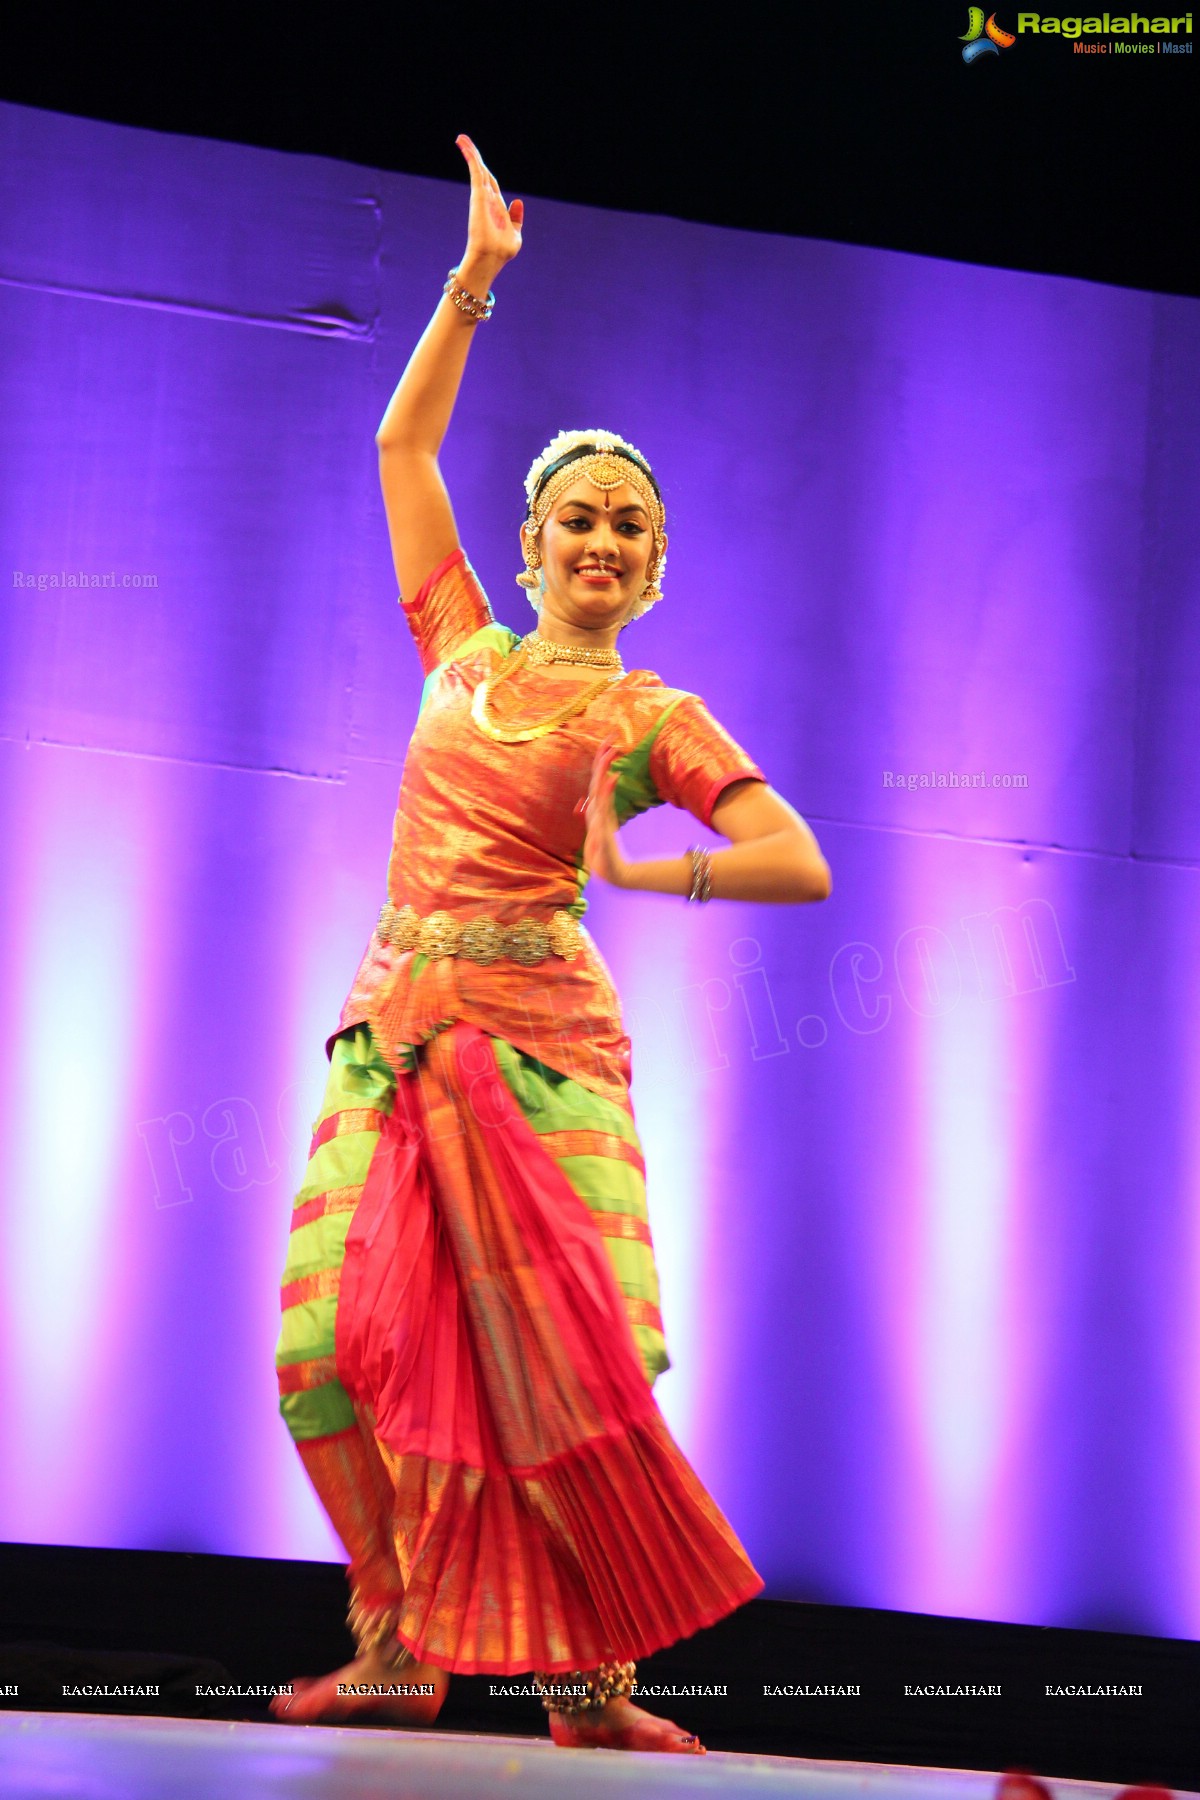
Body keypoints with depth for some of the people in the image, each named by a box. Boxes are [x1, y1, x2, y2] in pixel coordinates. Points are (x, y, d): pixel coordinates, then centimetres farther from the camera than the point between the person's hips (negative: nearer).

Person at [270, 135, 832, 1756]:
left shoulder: (654, 720, 5)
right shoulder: (465, 649, 15)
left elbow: (804, 864, -3)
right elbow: (404, 444, 21)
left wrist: (640, 872, -11)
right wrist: (477, 281, 18)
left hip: (538, 1048, -3)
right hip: (393, 1031, 3)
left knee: (570, 1361, -8)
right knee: (338, 1336, -8)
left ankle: (590, 1686, -1)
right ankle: (397, 1651, 3)